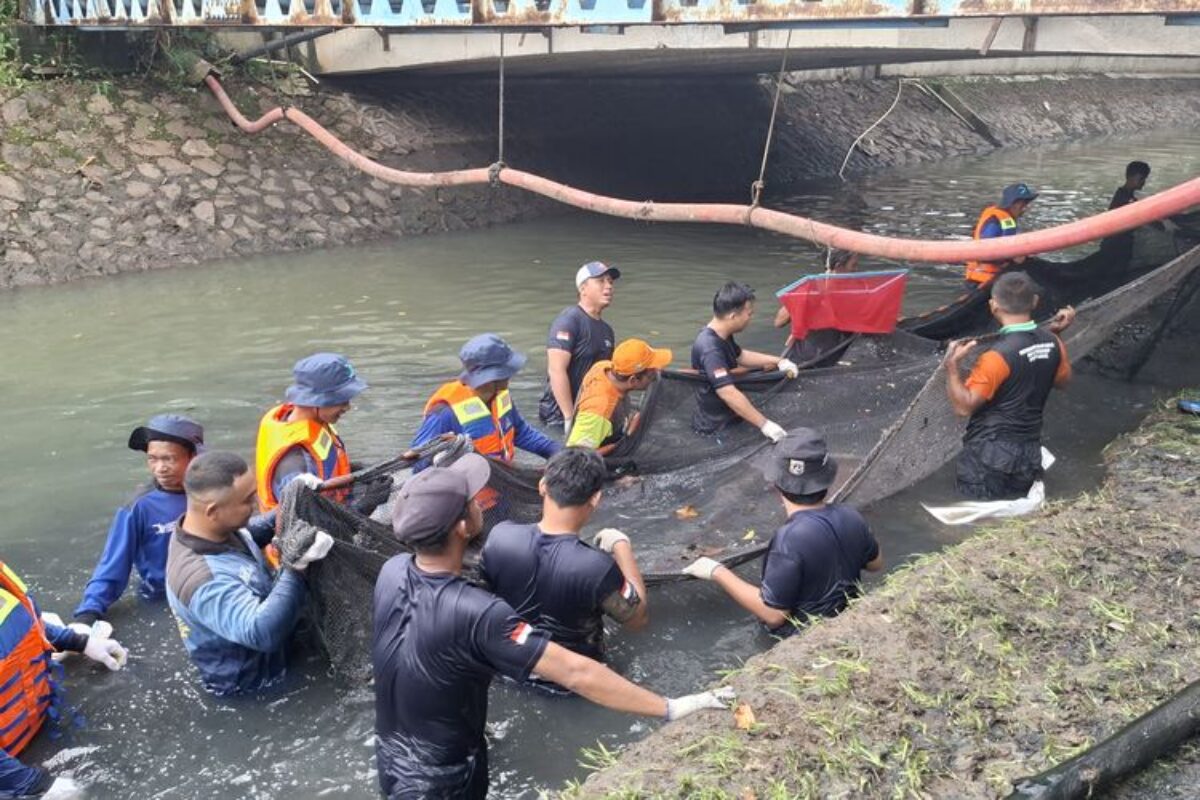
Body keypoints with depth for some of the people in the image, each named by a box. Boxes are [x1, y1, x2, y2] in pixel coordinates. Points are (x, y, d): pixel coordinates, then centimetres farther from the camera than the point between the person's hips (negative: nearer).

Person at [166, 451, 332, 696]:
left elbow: (247, 538, 10)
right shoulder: (204, 580, -38)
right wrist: (295, 569, -49)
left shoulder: (208, 530, -11)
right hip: (249, 674, -8)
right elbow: (262, 633, -44)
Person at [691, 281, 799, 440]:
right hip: (715, 428, -10)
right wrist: (764, 424, -35)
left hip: (726, 417, 10)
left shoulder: (722, 336, 3)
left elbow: (740, 356, 23)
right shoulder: (710, 348, -29)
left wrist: (778, 361, 15)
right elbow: (729, 394, -36)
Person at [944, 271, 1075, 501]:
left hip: (990, 454, -6)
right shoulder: (1052, 343, -2)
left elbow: (964, 406, -19)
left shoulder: (998, 356, -21)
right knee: (1018, 497, 20)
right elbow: (1061, 381, 19)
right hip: (1029, 451, 6)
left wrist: (952, 366, -22)